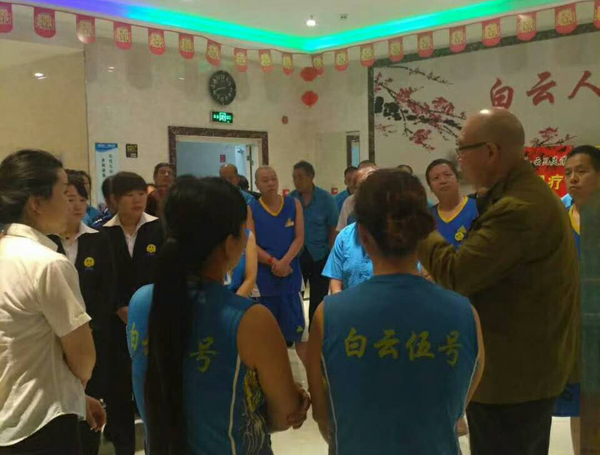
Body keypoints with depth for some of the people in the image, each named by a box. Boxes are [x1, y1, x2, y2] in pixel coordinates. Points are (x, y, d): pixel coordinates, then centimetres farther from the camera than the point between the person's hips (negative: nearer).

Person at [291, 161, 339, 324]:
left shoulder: (326, 199, -8)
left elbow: (333, 229, -3)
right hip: (296, 255, 1)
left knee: (318, 299, 10)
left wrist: (332, 256, -5)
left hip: (319, 255, -1)